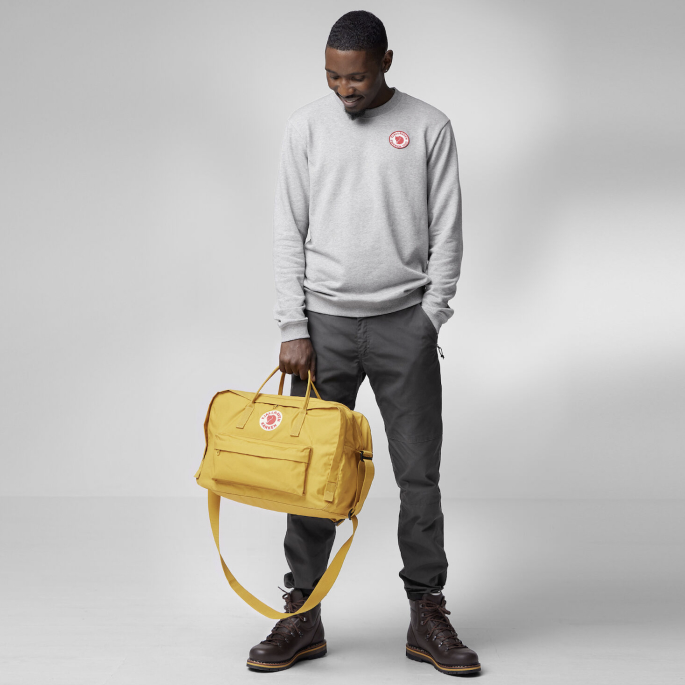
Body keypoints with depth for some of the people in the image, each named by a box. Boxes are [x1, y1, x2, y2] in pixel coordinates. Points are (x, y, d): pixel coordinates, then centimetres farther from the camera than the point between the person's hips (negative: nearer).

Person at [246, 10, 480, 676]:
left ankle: (427, 616, 12)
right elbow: (289, 232, 2)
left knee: (419, 474, 2)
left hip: (405, 322, -1)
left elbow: (446, 234, 2)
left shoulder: (429, 127, 2)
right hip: (324, 321, 1)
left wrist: (428, 321, -5)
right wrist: (293, 329, -5)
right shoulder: (306, 125, 4)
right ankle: (303, 617, 12)